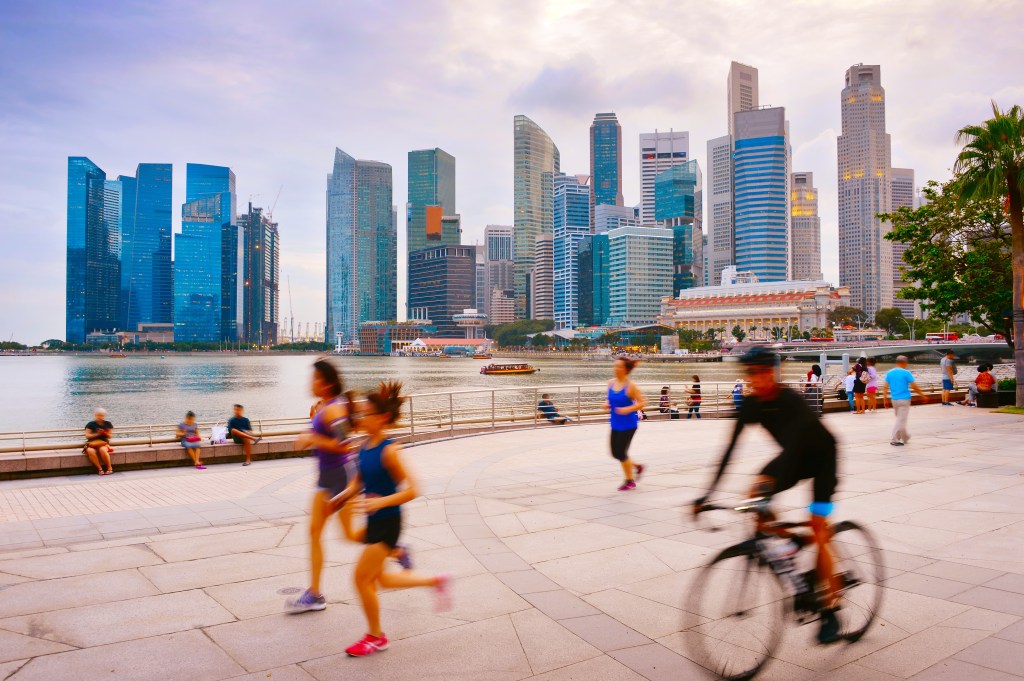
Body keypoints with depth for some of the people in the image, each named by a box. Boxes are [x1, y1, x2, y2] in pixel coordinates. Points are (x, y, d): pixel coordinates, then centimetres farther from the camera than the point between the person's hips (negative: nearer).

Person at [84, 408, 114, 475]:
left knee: (102, 450, -37)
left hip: (103, 443, 0)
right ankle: (99, 469, -26)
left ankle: (109, 468, -22)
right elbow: (87, 436, 0)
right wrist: (97, 434, -12)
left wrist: (105, 433, -11)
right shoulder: (91, 424, 5)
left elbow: (109, 436, 10)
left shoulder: (108, 424, 9)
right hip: (92, 443, 0)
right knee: (90, 451, -36)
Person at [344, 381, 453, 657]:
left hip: (387, 522, -9)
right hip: (374, 521, 9)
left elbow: (412, 490, -22)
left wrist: (381, 502, -30)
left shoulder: (389, 451, -21)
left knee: (362, 577, -1)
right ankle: (437, 581, 33)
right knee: (380, 579, 18)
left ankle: (376, 637, 20)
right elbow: (360, 480, 17)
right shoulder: (365, 446, 2)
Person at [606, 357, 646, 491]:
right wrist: (607, 404, -4)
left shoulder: (630, 386, -15)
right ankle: (637, 467, 35)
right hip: (615, 424, 7)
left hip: (628, 424, -7)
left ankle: (630, 481, 18)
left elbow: (643, 402, -13)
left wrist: (628, 409, -26)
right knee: (615, 453, 10)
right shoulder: (611, 383, 3)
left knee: (621, 453, -3)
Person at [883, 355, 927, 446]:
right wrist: (922, 394, 5)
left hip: (894, 399, 6)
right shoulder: (906, 373, -10)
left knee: (900, 419, 18)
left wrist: (884, 399, 6)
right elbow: (914, 386, -8)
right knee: (901, 420, -2)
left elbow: (886, 387, 3)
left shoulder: (889, 373, 4)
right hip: (904, 399, -6)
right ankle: (894, 440, -4)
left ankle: (905, 437, 30)